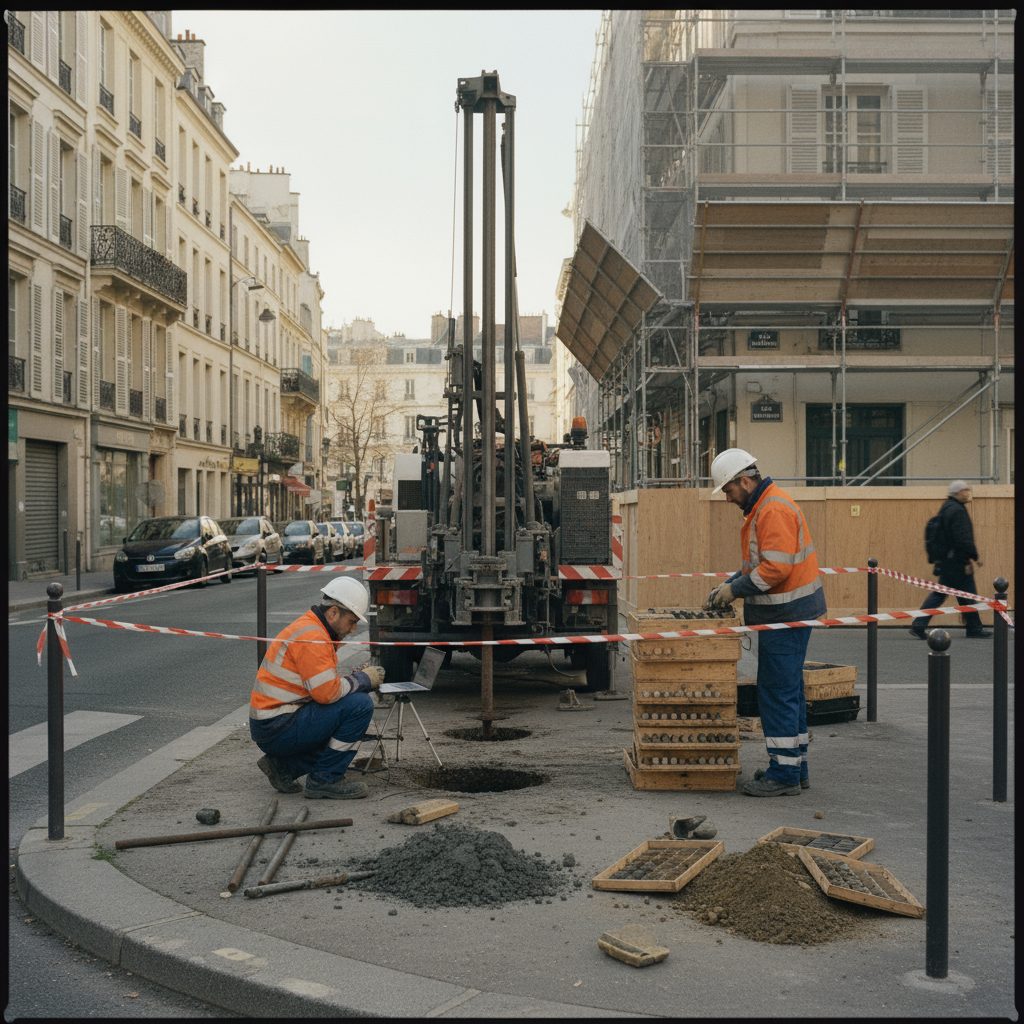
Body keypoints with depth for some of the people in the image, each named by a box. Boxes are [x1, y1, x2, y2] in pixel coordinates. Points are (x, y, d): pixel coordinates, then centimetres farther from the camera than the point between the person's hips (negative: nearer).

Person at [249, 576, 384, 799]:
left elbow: (323, 685, 19)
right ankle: (325, 780, -7)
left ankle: (283, 765, 14)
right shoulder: (310, 635, -17)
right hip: (278, 728, -11)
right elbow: (327, 692, -23)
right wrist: (363, 679, -8)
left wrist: (359, 677, 5)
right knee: (360, 705, -17)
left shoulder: (312, 628, 16)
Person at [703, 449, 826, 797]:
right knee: (788, 691, 16)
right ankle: (795, 767, 25)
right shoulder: (762, 507, 15)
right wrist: (729, 585, 11)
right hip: (787, 613, 11)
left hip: (786, 615, -11)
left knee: (777, 693, -6)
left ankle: (784, 775, 1)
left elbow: (776, 568, -25)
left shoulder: (774, 511, -19)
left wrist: (736, 589, -15)